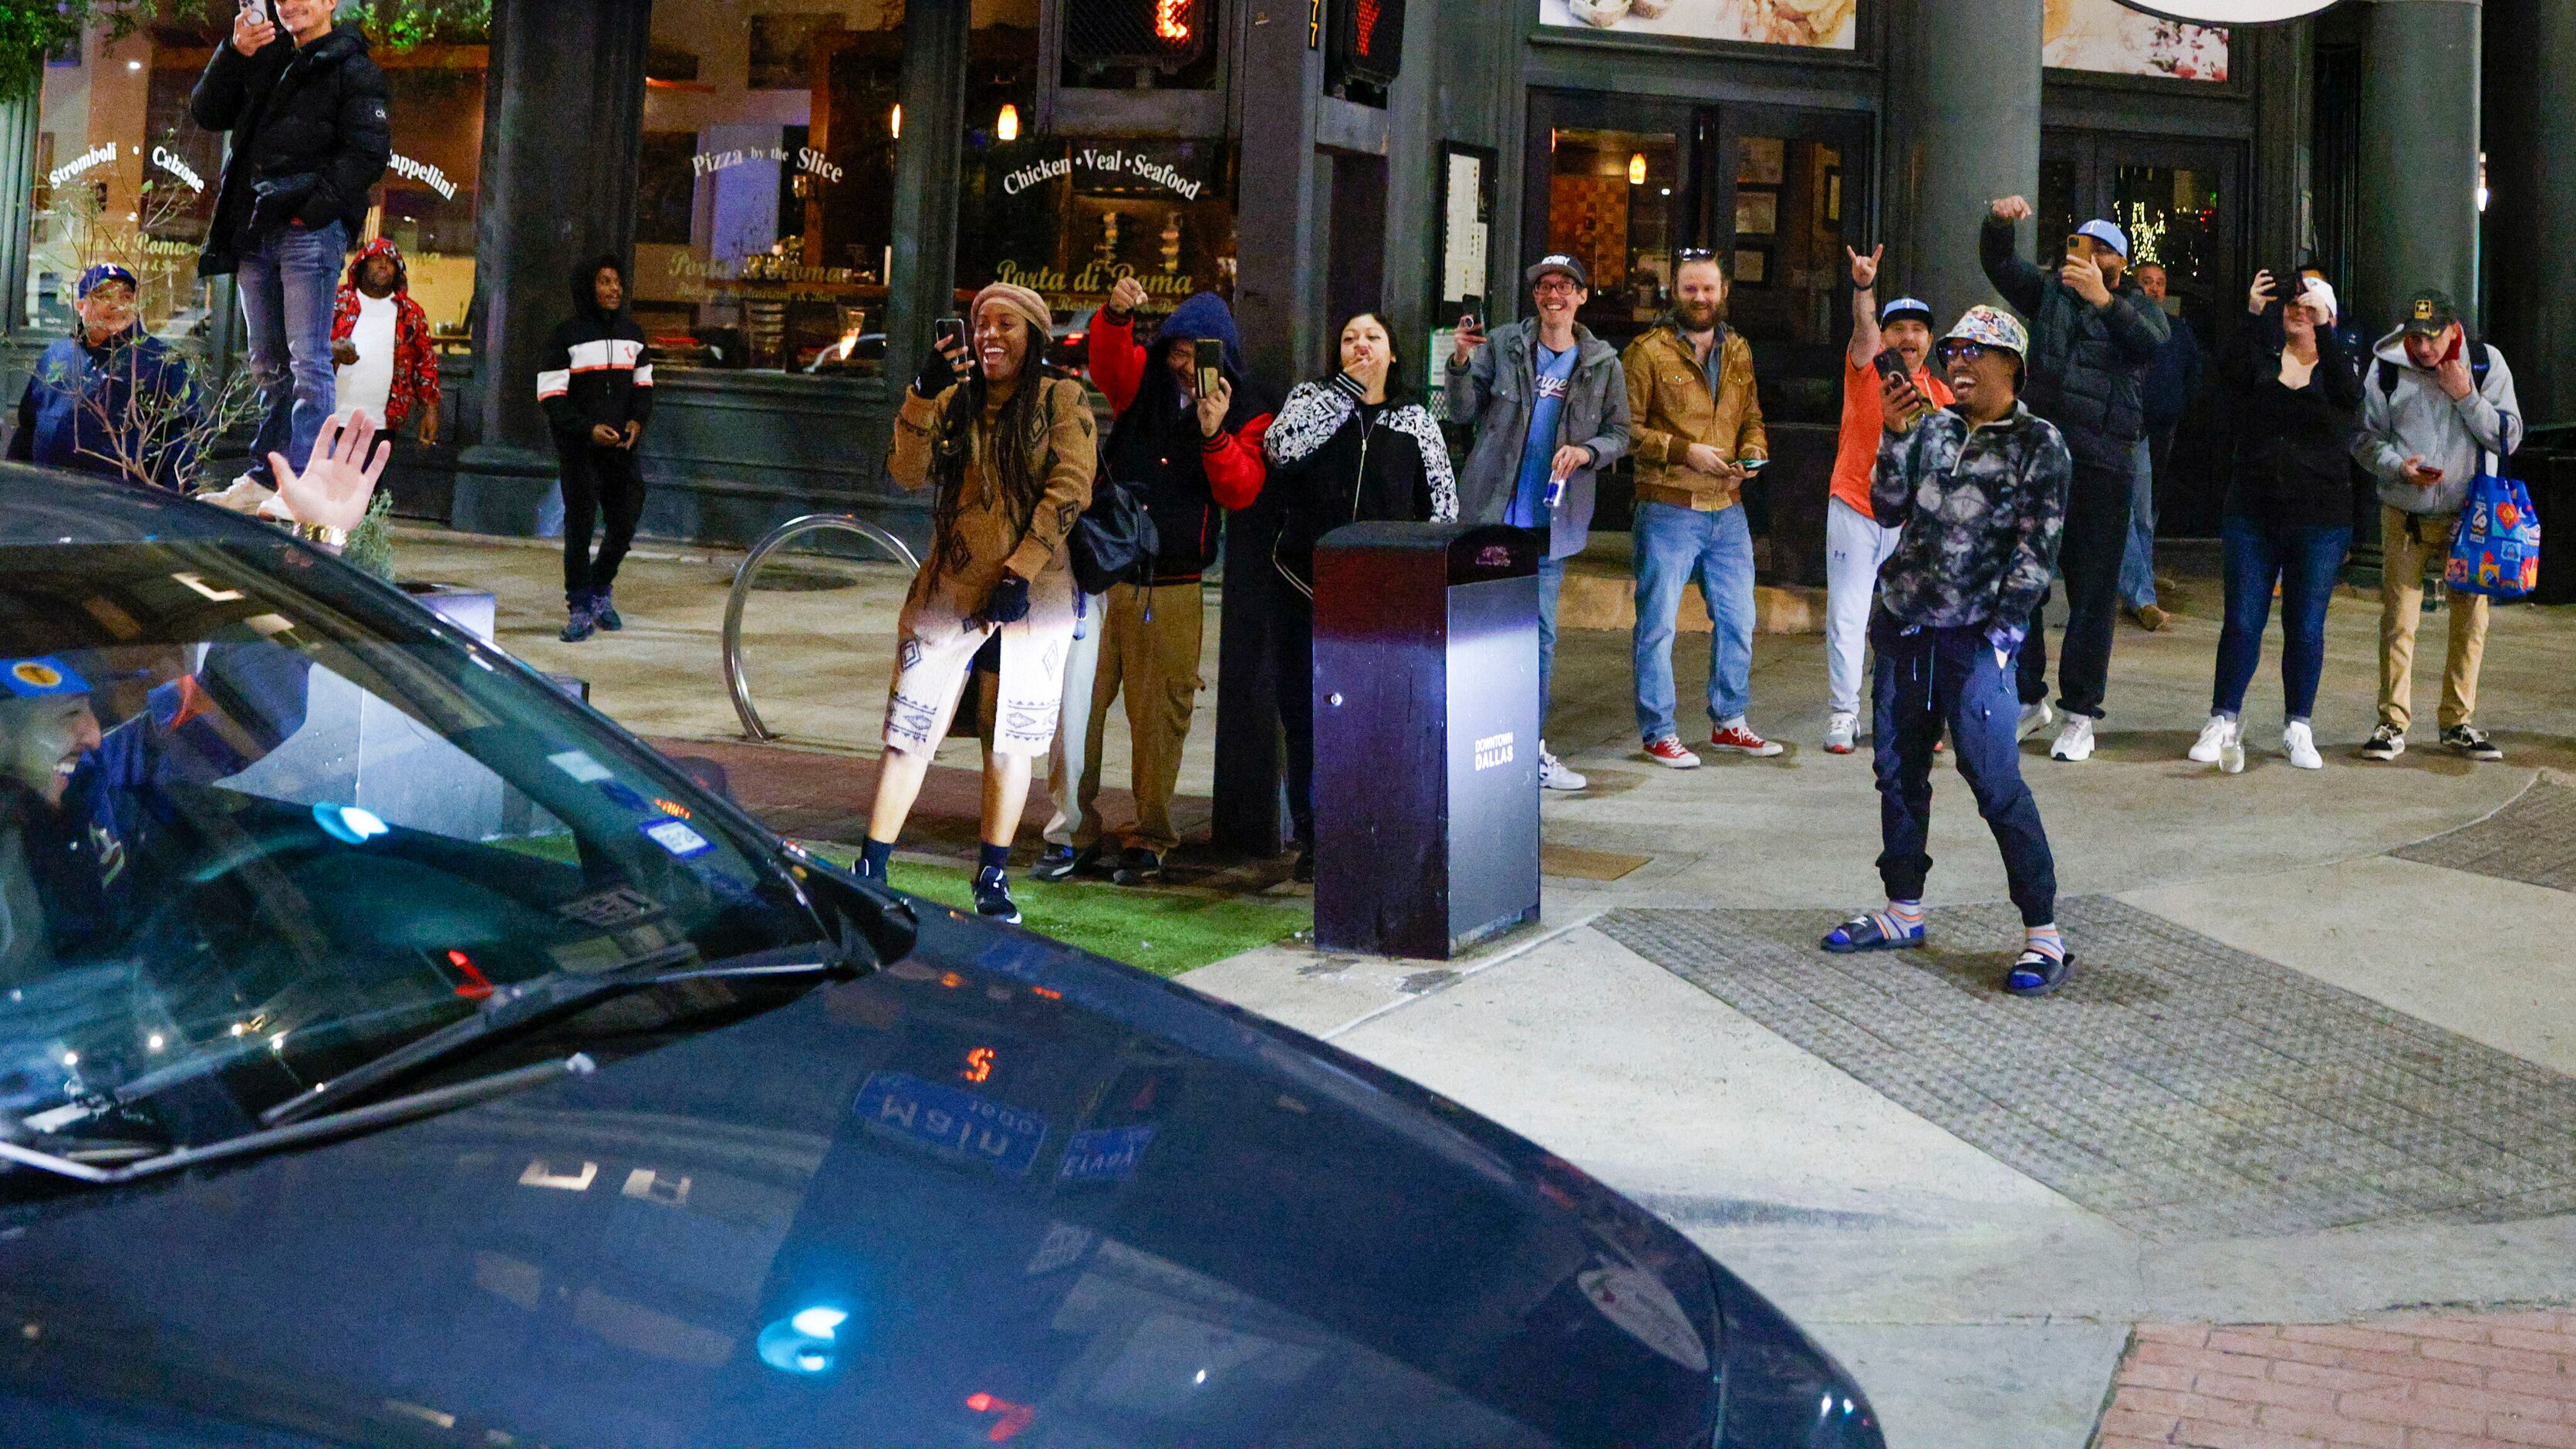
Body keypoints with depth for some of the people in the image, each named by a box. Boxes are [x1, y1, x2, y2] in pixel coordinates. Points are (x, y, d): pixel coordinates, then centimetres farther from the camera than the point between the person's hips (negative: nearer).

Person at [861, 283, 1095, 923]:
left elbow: (1069, 487, -9)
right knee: (908, 733, -1)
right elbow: (908, 472, -1)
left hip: (1033, 595, -2)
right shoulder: (954, 402, 11)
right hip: (950, 585, 2)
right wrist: (922, 394, -15)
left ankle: (994, 878, 18)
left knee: (1010, 741, 7)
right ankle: (870, 868, 4)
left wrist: (1020, 572, -16)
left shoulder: (1060, 399, 0)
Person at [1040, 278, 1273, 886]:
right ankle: (1073, 831, 11)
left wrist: (1215, 434, -25)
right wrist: (1116, 313, -35)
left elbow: (1240, 491, -9)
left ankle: (1148, 839, 15)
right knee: (1076, 702, 0)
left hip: (1172, 590, -1)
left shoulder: (1249, 410, 3)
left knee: (1159, 715, 2)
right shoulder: (1144, 378, 6)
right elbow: (1107, 361, -16)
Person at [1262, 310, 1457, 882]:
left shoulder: (1416, 421, 12)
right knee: (1305, 714, 3)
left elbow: (1442, 504, 13)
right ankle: (1313, 837, 13)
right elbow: (1281, 446, -14)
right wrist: (1347, 389, -8)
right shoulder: (1312, 399, 8)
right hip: (1307, 587, 0)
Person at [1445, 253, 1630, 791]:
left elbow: (1618, 435, 10)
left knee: (1540, 635, 5)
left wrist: (1586, 451, -10)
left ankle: (1534, 748, 14)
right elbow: (1464, 413, 2)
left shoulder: (1602, 363, 5)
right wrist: (1462, 363, -14)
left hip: (1551, 522, 1)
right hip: (1491, 511, -1)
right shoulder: (1502, 344, 1)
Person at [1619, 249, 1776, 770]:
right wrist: (1685, 451, -18)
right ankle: (1660, 732, 10)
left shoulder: (1738, 351, 12)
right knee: (1658, 623, 0)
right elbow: (1627, 429, -10)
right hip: (1667, 511, -6)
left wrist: (1753, 451, 0)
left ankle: (1729, 722, 28)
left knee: (1737, 620, 13)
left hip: (1728, 511, 6)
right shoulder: (1647, 352, -6)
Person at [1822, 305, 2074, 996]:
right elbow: (1888, 509, 5)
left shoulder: (2040, 443, -4)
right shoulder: (1934, 429, 11)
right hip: (1902, 627, 6)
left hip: (1973, 637, -6)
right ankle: (1903, 912, 26)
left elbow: (2036, 551, -8)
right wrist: (1895, 435, -7)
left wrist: (2001, 634, -12)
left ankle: (2044, 935, -6)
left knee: (1995, 779, -11)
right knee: (1898, 770, 12)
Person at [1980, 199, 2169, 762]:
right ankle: (2029, 699, 19)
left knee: (2093, 590, 0)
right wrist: (1999, 223, -19)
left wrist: (2104, 300, -28)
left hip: (2104, 466, -3)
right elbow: (1998, 262, 2)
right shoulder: (2049, 292, 13)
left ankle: (2080, 714, 6)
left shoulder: (2137, 307, 5)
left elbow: (2156, 346, -16)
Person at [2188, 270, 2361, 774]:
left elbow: (2349, 393, -19)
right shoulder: (2261, 359, 6)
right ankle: (2224, 721, 5)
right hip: (2252, 514, 1)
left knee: (2306, 627, 4)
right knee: (2242, 620, -1)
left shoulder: (2339, 365, 4)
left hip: (2320, 519, -1)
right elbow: (2233, 373, -16)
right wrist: (2254, 315, -25)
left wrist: (2322, 330, -27)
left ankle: (2298, 729, 14)